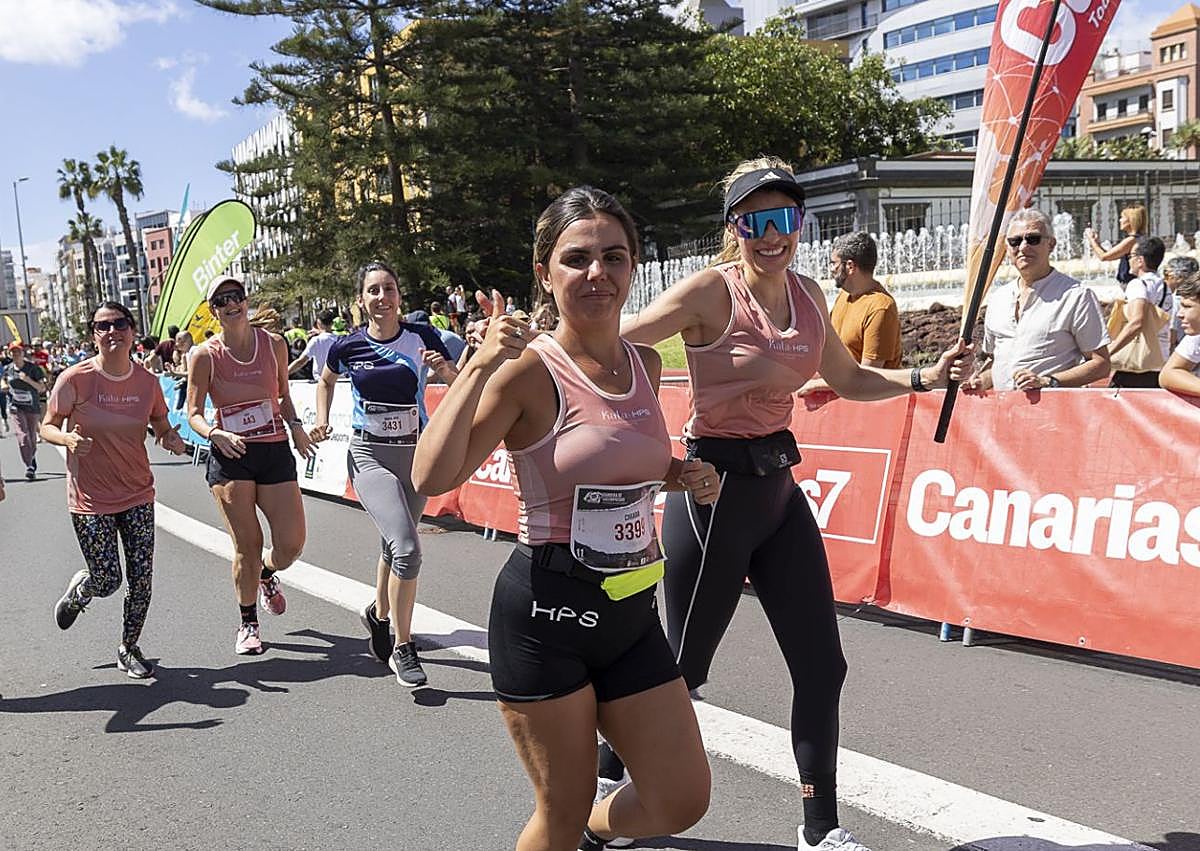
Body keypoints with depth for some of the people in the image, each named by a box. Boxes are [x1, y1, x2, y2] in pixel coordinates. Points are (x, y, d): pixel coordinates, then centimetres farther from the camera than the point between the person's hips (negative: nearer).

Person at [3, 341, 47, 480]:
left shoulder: (32, 368, -7)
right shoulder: (8, 369, 2)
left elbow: (42, 388, -9)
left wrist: (28, 380, -23)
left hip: (33, 407, -1)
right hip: (16, 407, 1)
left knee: (32, 437, 11)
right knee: (22, 436, -14)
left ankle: (32, 459, 38)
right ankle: (29, 466, -15)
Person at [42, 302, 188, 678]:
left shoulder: (147, 380, -1)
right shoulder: (76, 378, -12)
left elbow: (161, 427, 11)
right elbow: (48, 427, -3)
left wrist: (172, 439, -12)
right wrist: (68, 439, -25)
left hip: (138, 494, 3)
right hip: (91, 498, -3)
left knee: (142, 579, 4)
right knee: (108, 581, -2)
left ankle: (129, 650, 26)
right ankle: (76, 593, 36)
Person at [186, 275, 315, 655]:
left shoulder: (274, 343, 5)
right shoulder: (205, 355, -4)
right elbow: (194, 413, -1)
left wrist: (295, 426, 2)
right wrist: (216, 433, -20)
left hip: (275, 452, 3)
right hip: (230, 456, -3)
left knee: (292, 544, -1)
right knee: (248, 546, -1)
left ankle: (266, 576, 36)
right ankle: (248, 624, 20)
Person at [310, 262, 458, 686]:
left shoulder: (422, 337, -4)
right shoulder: (348, 346, -4)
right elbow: (326, 382, 17)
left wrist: (444, 369, -18)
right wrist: (322, 420, 3)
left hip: (416, 452, 3)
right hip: (369, 455, -2)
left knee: (395, 545, 17)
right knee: (407, 547, -19)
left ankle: (378, 612, 47)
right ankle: (402, 648, -3)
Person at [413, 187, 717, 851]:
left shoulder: (645, 364, 4)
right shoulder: (529, 368, -14)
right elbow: (432, 478, -23)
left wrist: (679, 474, 2)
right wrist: (479, 366, -26)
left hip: (631, 611, 6)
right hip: (544, 611, -6)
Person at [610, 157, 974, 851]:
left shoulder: (807, 296, 7)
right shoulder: (710, 291, -14)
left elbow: (850, 379, 21)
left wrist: (925, 378, 9)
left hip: (779, 488, 7)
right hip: (714, 490, -6)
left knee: (821, 667, 9)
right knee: (683, 666, 8)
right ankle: (604, 777, 35)